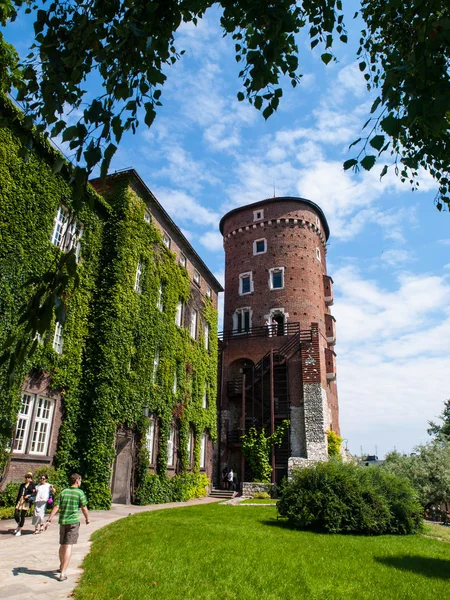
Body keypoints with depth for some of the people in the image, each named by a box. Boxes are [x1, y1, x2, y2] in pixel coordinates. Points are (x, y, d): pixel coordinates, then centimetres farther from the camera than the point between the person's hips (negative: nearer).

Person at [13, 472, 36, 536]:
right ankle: (19, 525, 28)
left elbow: (35, 493, -1)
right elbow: (19, 494, 18)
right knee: (16, 514, -2)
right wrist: (16, 502, 13)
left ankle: (20, 531, 10)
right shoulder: (22, 485, 18)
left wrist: (29, 495, -17)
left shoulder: (32, 485, 6)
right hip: (20, 500, 4)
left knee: (23, 516, -2)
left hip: (26, 501, -4)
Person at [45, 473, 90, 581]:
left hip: (62, 521, 5)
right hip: (73, 522, -5)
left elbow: (56, 507, -1)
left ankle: (61, 566, 38)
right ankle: (63, 573, -7)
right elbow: (84, 508, -4)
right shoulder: (80, 492, -7)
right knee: (68, 546, -3)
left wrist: (49, 520, 0)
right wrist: (87, 519, 11)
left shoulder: (63, 492, 5)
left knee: (62, 545, 20)